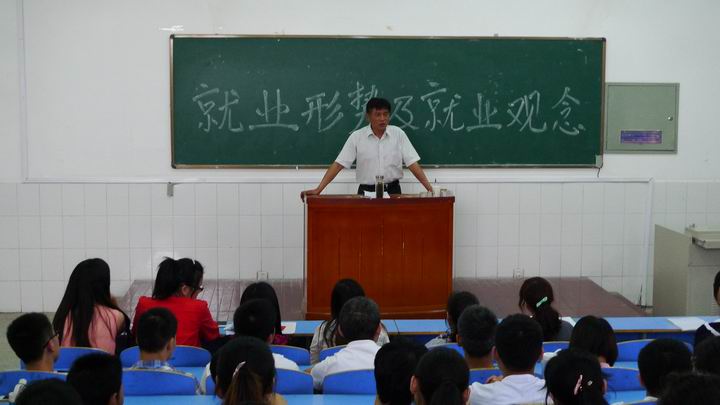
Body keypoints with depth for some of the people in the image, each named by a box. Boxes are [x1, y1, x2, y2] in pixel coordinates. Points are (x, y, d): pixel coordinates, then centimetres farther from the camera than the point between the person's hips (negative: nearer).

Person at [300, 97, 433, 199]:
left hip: (392, 190, 1)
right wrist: (318, 189, -14)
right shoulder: (356, 137, -3)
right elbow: (338, 164, -5)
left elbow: (412, 163, -1)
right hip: (366, 191, -1)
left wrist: (430, 188, -11)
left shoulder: (398, 134, -1)